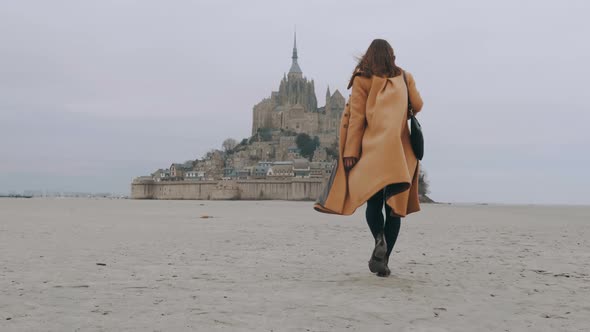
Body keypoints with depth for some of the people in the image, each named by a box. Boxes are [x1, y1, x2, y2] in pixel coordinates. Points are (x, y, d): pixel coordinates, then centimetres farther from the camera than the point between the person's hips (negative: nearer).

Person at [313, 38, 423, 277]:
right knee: (394, 206, 6)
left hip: (372, 150, -1)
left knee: (373, 203, 9)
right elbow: (417, 106, 16)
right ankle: (383, 261, 1)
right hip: (400, 152, 2)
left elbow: (356, 118, -5)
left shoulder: (362, 80, 1)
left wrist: (350, 152, -6)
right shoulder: (404, 78, 9)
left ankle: (379, 239, -21)